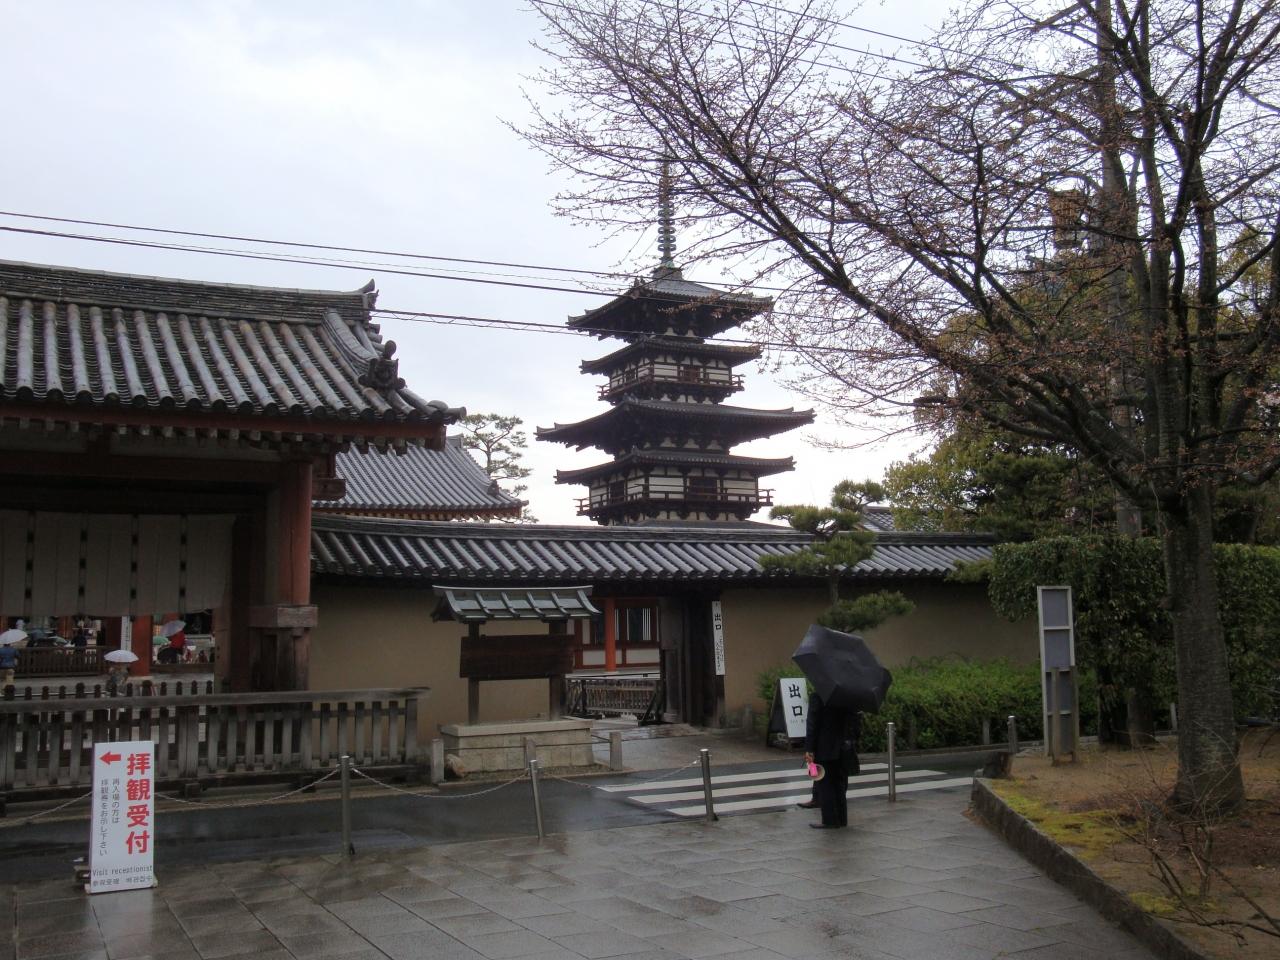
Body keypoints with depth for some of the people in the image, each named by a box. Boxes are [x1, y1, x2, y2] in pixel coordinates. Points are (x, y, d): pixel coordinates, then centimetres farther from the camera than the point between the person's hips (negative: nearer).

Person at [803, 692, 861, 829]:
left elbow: (812, 725, -15)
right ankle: (841, 819, 19)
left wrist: (809, 749, -13)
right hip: (844, 749, 6)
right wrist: (853, 742, 13)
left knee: (825, 784, 3)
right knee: (840, 784, 15)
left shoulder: (816, 697, -13)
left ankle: (830, 820, 2)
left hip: (824, 749, -5)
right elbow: (857, 723, 6)